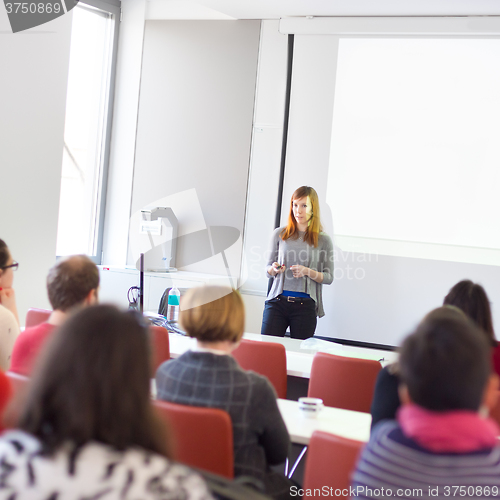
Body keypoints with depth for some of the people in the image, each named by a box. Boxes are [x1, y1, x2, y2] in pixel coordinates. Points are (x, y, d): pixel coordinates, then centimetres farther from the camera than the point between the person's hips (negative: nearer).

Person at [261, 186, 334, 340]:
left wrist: (307, 271, -11)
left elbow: (328, 277, 5)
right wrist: (274, 269, -8)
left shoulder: (323, 240, 4)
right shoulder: (279, 234, 8)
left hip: (305, 305, -1)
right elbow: (268, 270, 14)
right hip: (277, 302, 1)